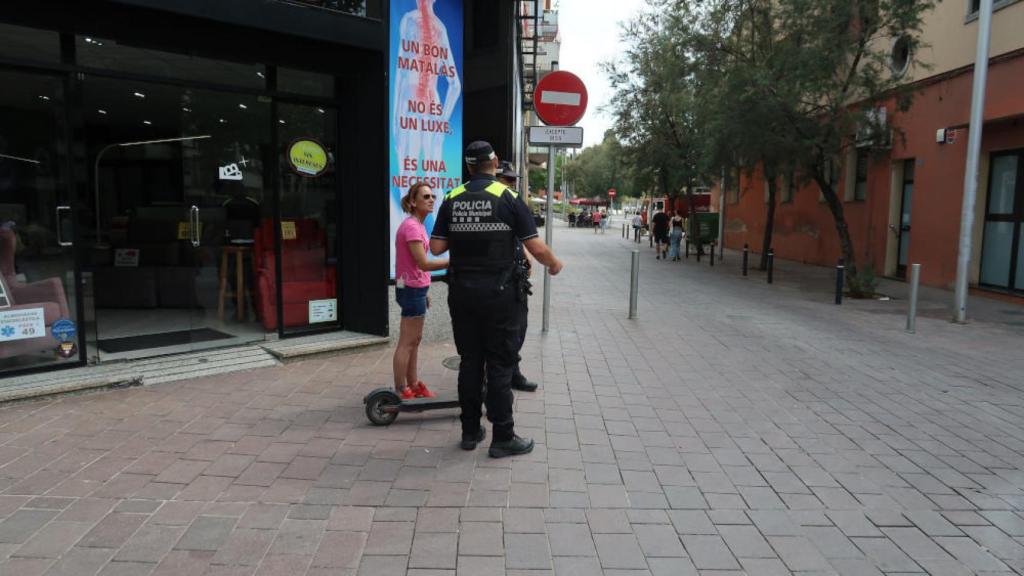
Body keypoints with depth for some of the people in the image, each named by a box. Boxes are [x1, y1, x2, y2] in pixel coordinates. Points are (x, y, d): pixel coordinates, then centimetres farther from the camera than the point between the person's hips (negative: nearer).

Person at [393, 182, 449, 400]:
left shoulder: (417, 225, 13)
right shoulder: (411, 226, -17)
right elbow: (424, 264, -23)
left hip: (415, 288, 10)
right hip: (412, 289, -10)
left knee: (415, 340, 17)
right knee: (407, 343, -3)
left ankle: (413, 386, 27)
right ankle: (400, 392, 5)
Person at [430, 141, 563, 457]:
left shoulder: (452, 200, 2)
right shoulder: (508, 197, -8)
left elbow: (436, 247, 1)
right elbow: (536, 247, -10)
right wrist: (554, 264, 9)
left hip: (462, 291, 4)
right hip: (499, 292, -4)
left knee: (469, 361, 13)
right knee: (500, 365, 3)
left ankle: (470, 431, 22)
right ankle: (503, 437, 9)